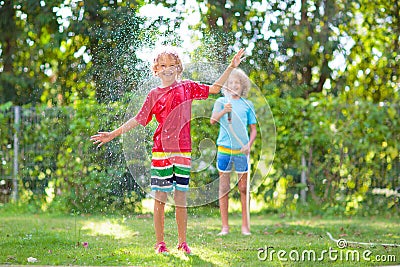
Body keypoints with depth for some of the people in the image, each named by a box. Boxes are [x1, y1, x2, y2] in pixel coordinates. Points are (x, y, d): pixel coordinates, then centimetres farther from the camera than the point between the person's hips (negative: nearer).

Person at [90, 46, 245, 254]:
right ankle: (160, 243, 9)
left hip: (183, 151, 0)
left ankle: (182, 242, 11)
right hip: (161, 151, 0)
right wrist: (113, 134, 6)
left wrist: (231, 67, 6)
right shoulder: (154, 95, 6)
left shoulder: (187, 87, 9)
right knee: (160, 198, 1)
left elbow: (214, 89, 12)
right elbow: (138, 120, 9)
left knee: (181, 197, 3)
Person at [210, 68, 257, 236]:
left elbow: (253, 129, 10)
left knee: (243, 188, 3)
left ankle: (245, 225, 9)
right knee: (224, 187, 2)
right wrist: (223, 111, -27)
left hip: (241, 150, 1)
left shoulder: (247, 105, 9)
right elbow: (212, 121, -9)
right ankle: (225, 226, 5)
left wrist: (249, 144, -8)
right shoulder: (221, 102, 6)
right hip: (224, 149, -1)